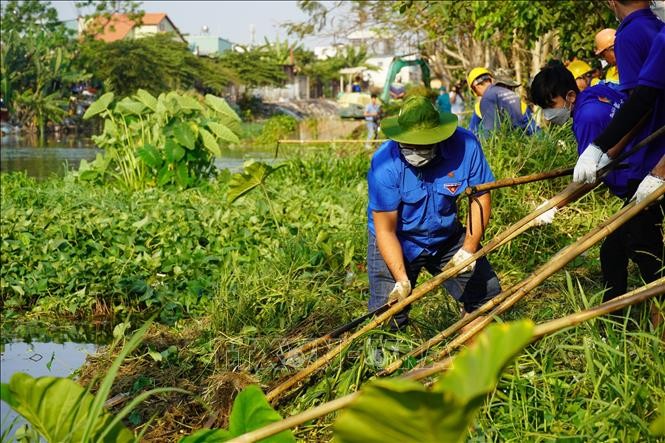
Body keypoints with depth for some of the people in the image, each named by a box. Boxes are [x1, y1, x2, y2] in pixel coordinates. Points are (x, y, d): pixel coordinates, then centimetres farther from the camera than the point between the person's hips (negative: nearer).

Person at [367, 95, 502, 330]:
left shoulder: (465, 146, -22)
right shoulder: (385, 163, -27)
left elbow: (480, 197, -8)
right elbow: (385, 230, -22)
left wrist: (469, 248, -16)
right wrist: (402, 279, -31)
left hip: (447, 237, 3)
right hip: (397, 242, -3)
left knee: (488, 296, 5)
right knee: (387, 320, -11)